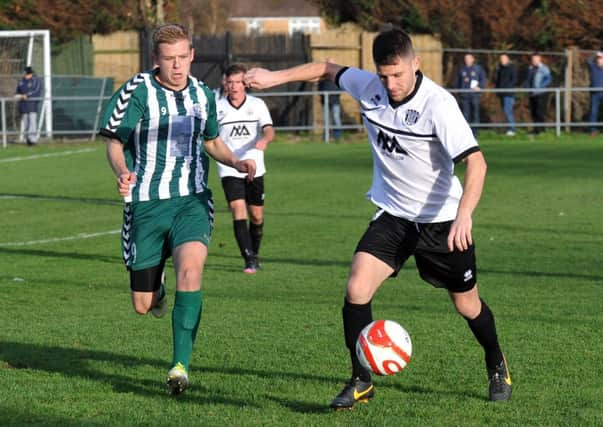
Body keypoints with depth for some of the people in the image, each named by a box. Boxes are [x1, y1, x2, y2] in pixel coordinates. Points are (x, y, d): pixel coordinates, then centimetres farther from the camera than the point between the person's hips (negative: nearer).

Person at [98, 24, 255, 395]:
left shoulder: (203, 95, 7)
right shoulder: (138, 92, -6)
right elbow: (115, 143, -2)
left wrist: (237, 162, 3)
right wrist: (122, 172, -23)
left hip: (192, 200, 2)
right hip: (146, 204, -1)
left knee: (190, 266, -29)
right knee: (143, 306, 2)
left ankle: (181, 364, -26)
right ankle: (157, 286, 42)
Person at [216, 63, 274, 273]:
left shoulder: (257, 105, 1)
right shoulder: (217, 107, 0)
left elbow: (269, 130, -12)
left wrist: (264, 140, -34)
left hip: (254, 168, 2)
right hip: (229, 170, -2)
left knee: (256, 216, 8)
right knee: (238, 212, -17)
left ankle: (254, 254, 32)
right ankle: (249, 260, -18)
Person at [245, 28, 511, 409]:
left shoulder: (438, 104, -25)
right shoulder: (368, 87, -8)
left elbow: (476, 162, -30)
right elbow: (330, 69, 13)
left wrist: (464, 215, -41)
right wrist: (276, 77, 10)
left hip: (441, 219, -4)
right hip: (392, 216, 4)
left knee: (467, 304, 12)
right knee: (356, 289, -16)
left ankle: (497, 367, 41)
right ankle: (362, 381, -2)